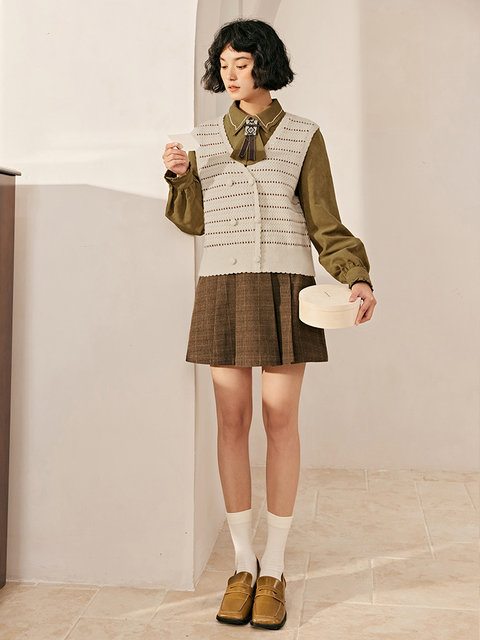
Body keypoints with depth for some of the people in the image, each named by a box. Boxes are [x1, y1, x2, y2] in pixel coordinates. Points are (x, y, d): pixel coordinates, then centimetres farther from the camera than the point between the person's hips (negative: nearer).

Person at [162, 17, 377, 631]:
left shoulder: (303, 135, 7)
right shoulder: (207, 137, 14)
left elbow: (325, 222, 3)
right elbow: (195, 219, 14)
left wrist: (358, 278, -13)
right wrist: (180, 175, -5)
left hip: (285, 286, -2)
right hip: (222, 286, 2)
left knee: (280, 420, -4)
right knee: (232, 421, 0)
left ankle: (273, 570, 10)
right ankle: (243, 564, 13)